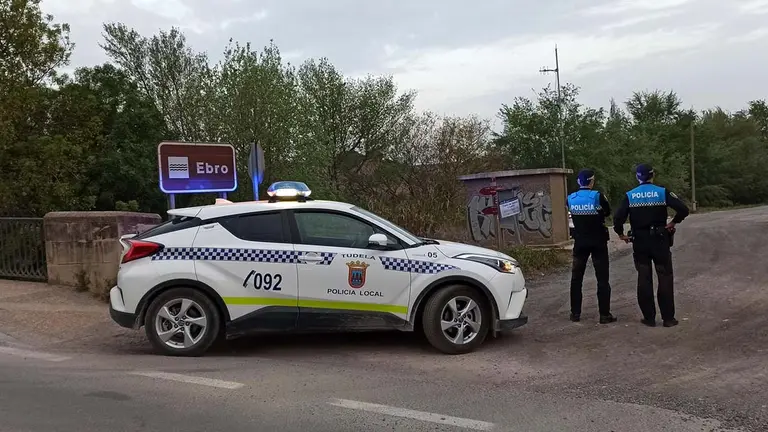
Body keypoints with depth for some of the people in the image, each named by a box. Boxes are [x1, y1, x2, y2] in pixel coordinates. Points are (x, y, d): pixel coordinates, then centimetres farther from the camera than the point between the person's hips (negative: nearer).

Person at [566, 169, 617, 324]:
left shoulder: (571, 199, -5)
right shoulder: (597, 196, -15)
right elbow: (607, 212, -1)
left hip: (580, 242, 3)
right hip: (598, 241, -3)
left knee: (576, 278, 12)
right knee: (602, 278, 4)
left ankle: (575, 313, 15)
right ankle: (604, 314, 4)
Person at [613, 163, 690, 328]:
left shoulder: (629, 196, -2)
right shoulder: (663, 192, -5)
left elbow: (618, 217, -10)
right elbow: (683, 209, -14)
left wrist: (621, 233, 4)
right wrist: (673, 222, 0)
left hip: (639, 242, 1)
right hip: (660, 240, -1)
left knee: (644, 279, 8)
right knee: (665, 278, 6)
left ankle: (649, 318, 11)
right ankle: (668, 318, 7)